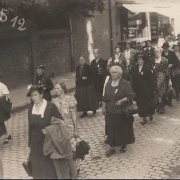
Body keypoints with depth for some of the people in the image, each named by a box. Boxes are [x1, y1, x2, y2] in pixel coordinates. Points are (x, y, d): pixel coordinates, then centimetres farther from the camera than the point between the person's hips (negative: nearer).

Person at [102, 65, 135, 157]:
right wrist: (103, 107, 6)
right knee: (111, 129, 6)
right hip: (110, 111, 4)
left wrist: (122, 100, -27)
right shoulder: (108, 83, 5)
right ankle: (112, 147, 15)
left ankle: (124, 145, 29)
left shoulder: (125, 83, -12)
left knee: (123, 128, 9)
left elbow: (131, 95, -14)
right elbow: (105, 98, 12)